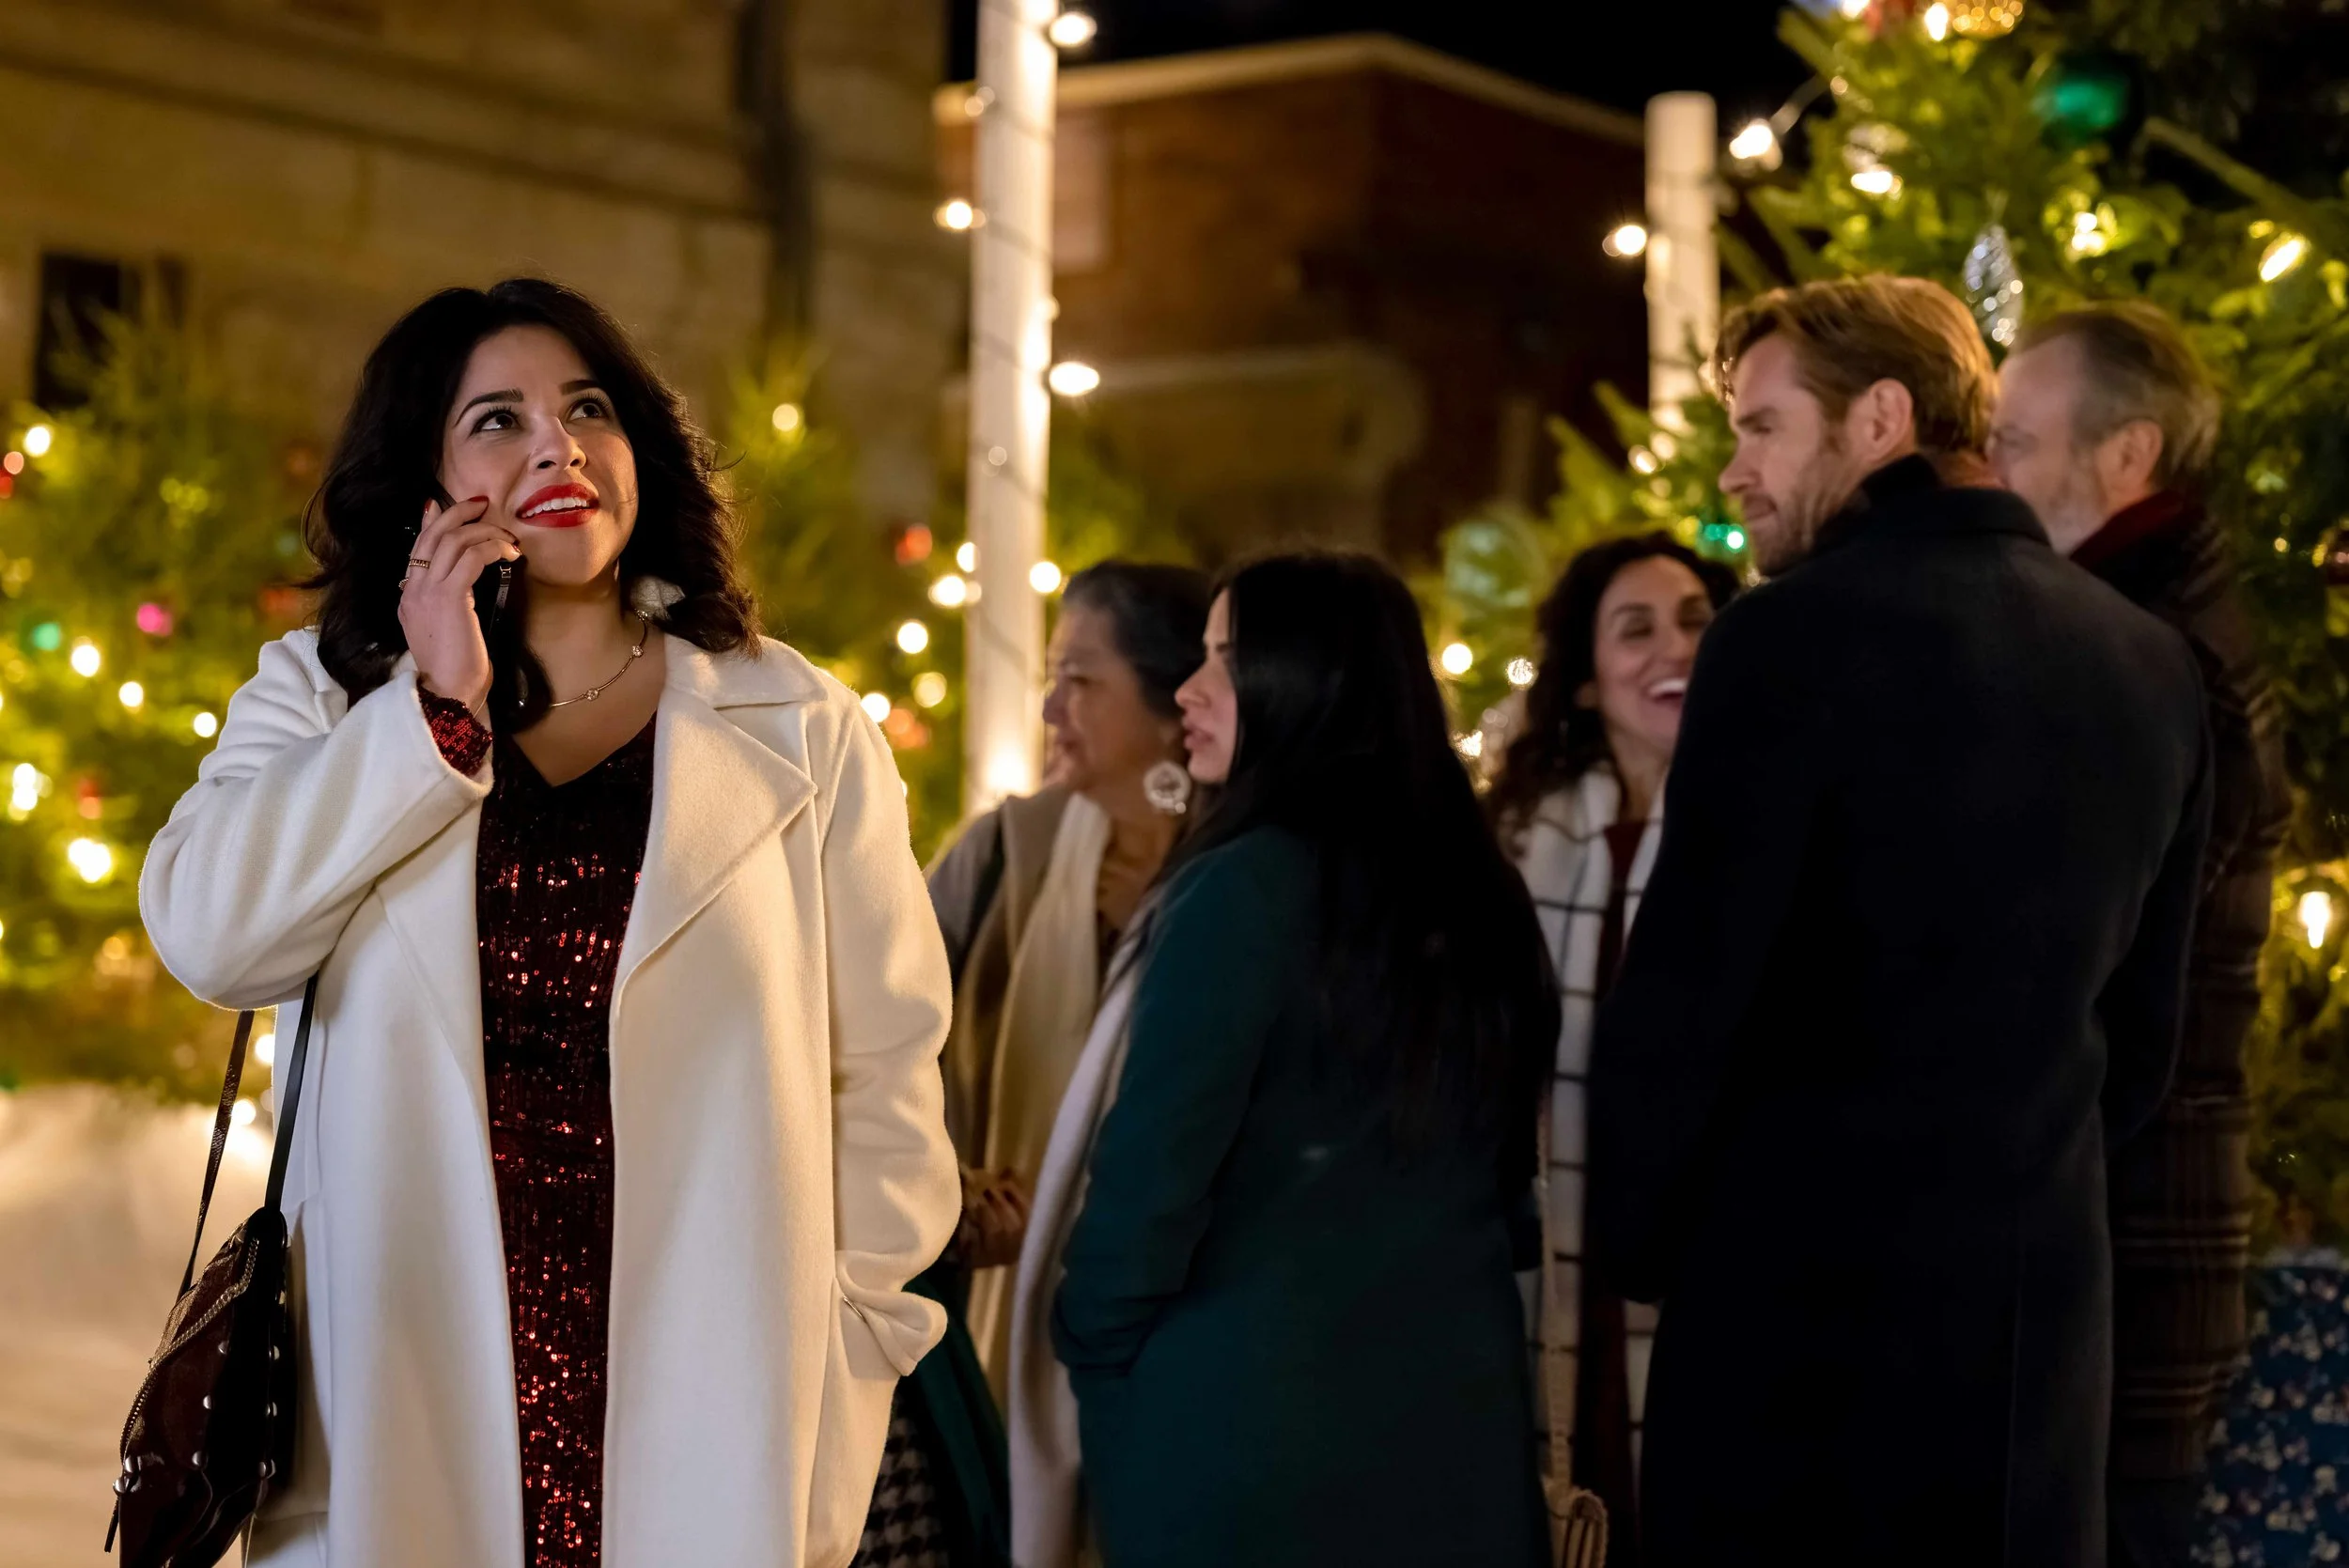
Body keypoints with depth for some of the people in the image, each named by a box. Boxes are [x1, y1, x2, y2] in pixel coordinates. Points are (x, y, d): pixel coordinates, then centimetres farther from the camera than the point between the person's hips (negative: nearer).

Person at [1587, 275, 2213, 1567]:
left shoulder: (1798, 635, -13)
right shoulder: (2150, 663, 7)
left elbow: (1681, 991, -14)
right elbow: (2142, 1019, 12)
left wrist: (1632, 1239, 0)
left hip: (1803, 1282, -6)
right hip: (2043, 1300, 6)